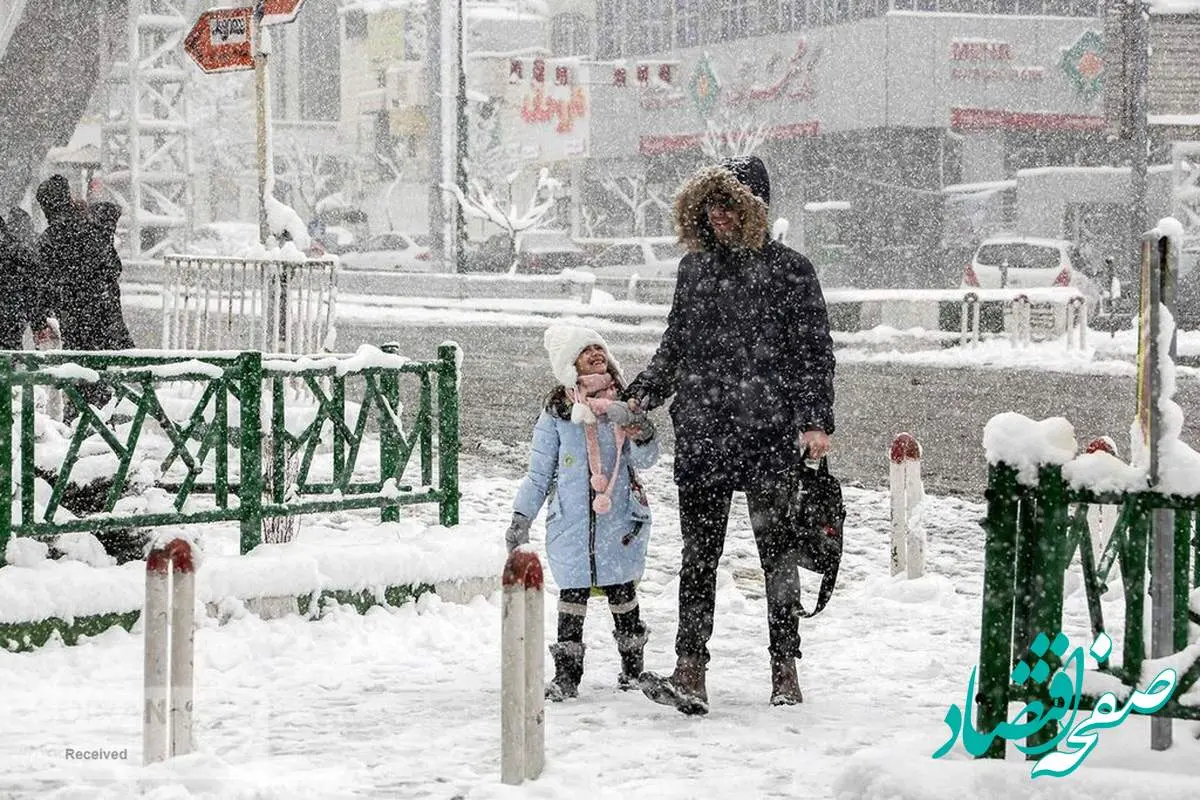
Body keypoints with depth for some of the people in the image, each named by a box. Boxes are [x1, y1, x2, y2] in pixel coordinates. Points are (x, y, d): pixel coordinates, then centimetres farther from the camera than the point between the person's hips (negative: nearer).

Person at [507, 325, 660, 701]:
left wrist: (640, 431, -18)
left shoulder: (625, 405, 6)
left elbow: (645, 460, 2)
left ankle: (632, 666, 20)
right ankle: (566, 673, 4)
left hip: (619, 520, 1)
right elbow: (539, 473, 8)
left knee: (622, 593, 6)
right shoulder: (556, 413, 3)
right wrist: (521, 516, 3)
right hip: (571, 522, -1)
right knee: (572, 596, -2)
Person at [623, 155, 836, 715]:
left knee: (776, 551, 4)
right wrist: (641, 395, 7)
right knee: (698, 555, -1)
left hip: (771, 436, -4)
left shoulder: (789, 270, -1)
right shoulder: (694, 267, 12)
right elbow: (674, 347, 20)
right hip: (701, 435, 4)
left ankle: (785, 672, 13)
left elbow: (815, 352, -2)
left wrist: (816, 421, -12)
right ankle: (690, 675, -4)